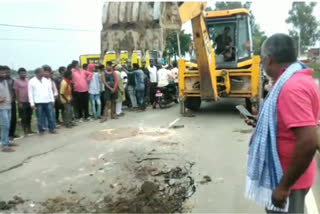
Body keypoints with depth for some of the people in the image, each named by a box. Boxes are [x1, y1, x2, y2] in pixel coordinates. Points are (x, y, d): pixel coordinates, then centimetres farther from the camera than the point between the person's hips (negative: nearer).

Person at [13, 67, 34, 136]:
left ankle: (29, 129, 24)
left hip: (29, 101, 5)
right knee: (24, 117, 2)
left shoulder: (28, 80, 9)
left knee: (29, 116, 13)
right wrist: (19, 102, -11)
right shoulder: (16, 81, -5)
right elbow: (16, 93, -6)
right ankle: (25, 131, 10)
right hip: (22, 102, -5)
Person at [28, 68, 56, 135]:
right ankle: (41, 130, 15)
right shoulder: (32, 81, -1)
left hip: (48, 101, 3)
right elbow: (30, 93, -2)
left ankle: (52, 128, 16)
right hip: (38, 102, -3)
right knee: (40, 117, 3)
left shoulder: (47, 80, 10)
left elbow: (50, 91, 13)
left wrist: (52, 100, 8)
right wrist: (32, 104, -6)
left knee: (51, 116, 4)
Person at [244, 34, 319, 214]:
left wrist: (284, 186, -25)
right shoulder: (298, 80, 7)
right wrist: (261, 125, 8)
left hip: (288, 179, -10)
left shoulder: (292, 87, -26)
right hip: (287, 172, 10)